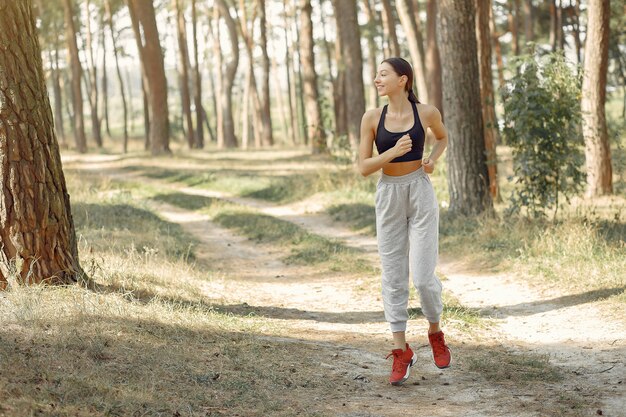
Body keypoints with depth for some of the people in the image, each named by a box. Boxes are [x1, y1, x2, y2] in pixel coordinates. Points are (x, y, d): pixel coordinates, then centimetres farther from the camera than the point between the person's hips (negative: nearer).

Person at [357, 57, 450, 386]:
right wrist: (394, 151, -20)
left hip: (421, 194, -2)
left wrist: (433, 159, -1)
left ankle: (435, 333, 23)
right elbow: (363, 167, -5)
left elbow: (442, 137, 19)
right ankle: (401, 351, 11)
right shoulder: (372, 118, -3)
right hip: (389, 197, 2)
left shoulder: (426, 112, -4)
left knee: (424, 277, -6)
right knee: (393, 277, 3)